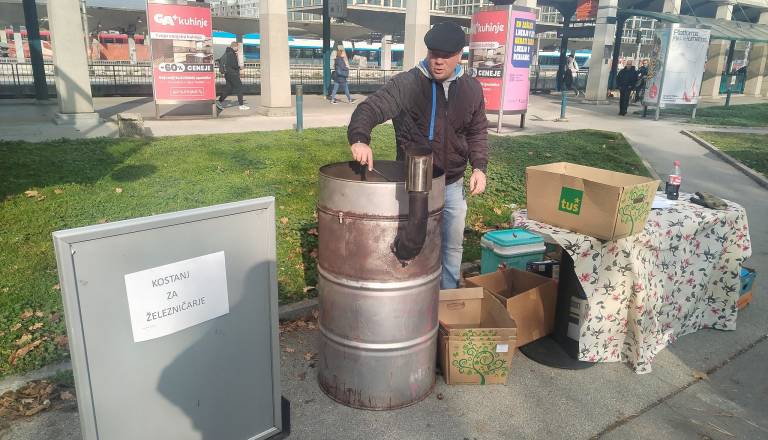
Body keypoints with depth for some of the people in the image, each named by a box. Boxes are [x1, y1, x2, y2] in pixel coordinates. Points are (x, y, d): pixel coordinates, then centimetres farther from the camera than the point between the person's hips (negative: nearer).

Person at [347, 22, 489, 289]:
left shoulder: (471, 88, 3)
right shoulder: (406, 84, -12)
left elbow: (478, 131, 12)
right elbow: (370, 109, -19)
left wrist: (479, 166, -2)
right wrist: (359, 138, -39)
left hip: (452, 184, 5)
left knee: (453, 246, 18)